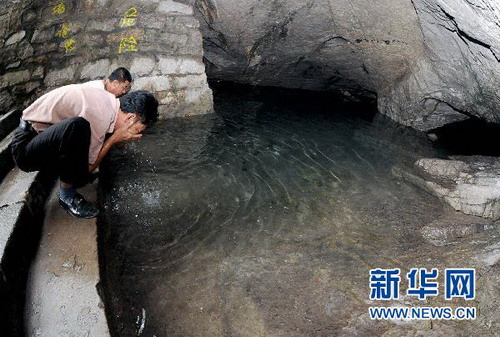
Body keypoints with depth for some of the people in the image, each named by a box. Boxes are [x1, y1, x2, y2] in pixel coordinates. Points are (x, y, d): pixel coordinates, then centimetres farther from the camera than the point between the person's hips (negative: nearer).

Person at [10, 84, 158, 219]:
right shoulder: (99, 114, -31)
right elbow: (87, 167, -20)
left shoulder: (109, 101, -4)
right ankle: (67, 195, -19)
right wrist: (115, 138, -18)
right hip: (25, 149, -9)